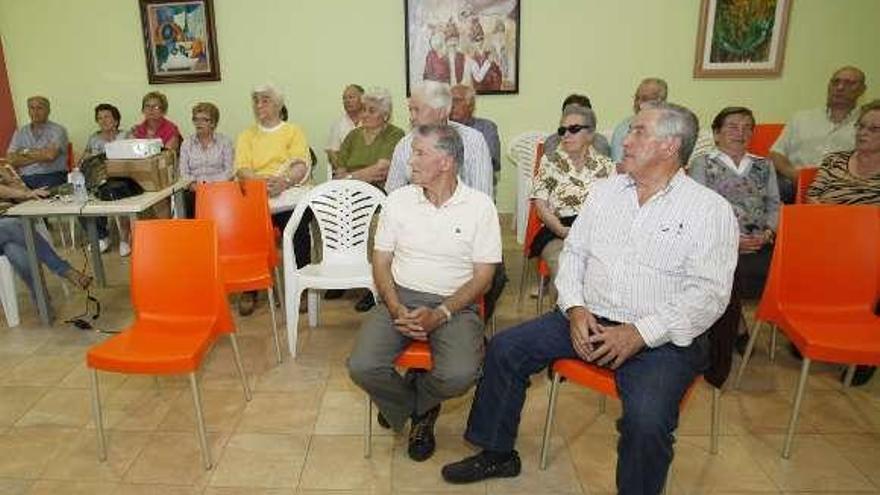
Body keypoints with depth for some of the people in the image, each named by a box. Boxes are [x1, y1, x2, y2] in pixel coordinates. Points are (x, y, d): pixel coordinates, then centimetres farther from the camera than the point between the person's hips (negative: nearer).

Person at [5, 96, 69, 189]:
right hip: (25, 178, 3)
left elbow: (50, 155, -14)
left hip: (51, 176, -3)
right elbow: (11, 160, 4)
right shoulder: (20, 132, 17)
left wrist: (25, 152, 1)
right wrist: (41, 156, -5)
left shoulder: (58, 130, 3)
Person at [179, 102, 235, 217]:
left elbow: (229, 171, 1)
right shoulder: (187, 143, 17)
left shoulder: (225, 141, 10)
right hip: (194, 190, 1)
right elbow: (183, 172, 9)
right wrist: (192, 183, -12)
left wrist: (211, 184, -13)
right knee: (189, 198, -31)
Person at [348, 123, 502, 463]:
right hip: (399, 298, 2)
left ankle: (410, 404, 9)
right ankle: (421, 411, 10)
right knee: (362, 367, -22)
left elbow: (483, 277, -4)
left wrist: (439, 315, -17)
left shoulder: (480, 206, -3)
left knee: (459, 376, -28)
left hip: (454, 305, -2)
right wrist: (397, 311, -12)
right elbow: (381, 261, 6)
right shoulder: (398, 200, 5)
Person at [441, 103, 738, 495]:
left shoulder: (711, 210, -5)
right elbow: (573, 252, 10)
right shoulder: (604, 190, 10)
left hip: (662, 337, -4)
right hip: (589, 319, 5)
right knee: (504, 348, -5)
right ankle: (498, 454, 14)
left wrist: (638, 334, -21)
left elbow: (709, 294, -12)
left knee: (647, 420, -29)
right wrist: (575, 308, -7)